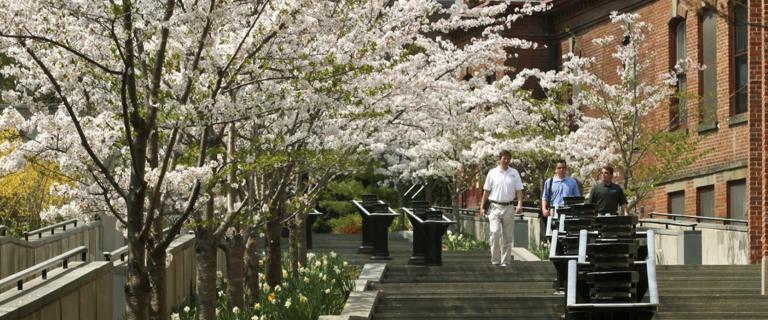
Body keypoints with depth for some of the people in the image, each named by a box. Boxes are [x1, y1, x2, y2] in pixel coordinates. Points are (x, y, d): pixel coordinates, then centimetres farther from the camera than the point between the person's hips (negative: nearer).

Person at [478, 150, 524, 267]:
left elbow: (519, 190, 6)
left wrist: (520, 204, -9)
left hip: (509, 208, 2)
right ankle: (495, 259, -6)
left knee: (508, 236, 5)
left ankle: (505, 261, 12)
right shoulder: (492, 173, 4)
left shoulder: (514, 173, 8)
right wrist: (482, 207, 2)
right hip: (495, 207, -2)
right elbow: (486, 191, 7)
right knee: (495, 232, -15)